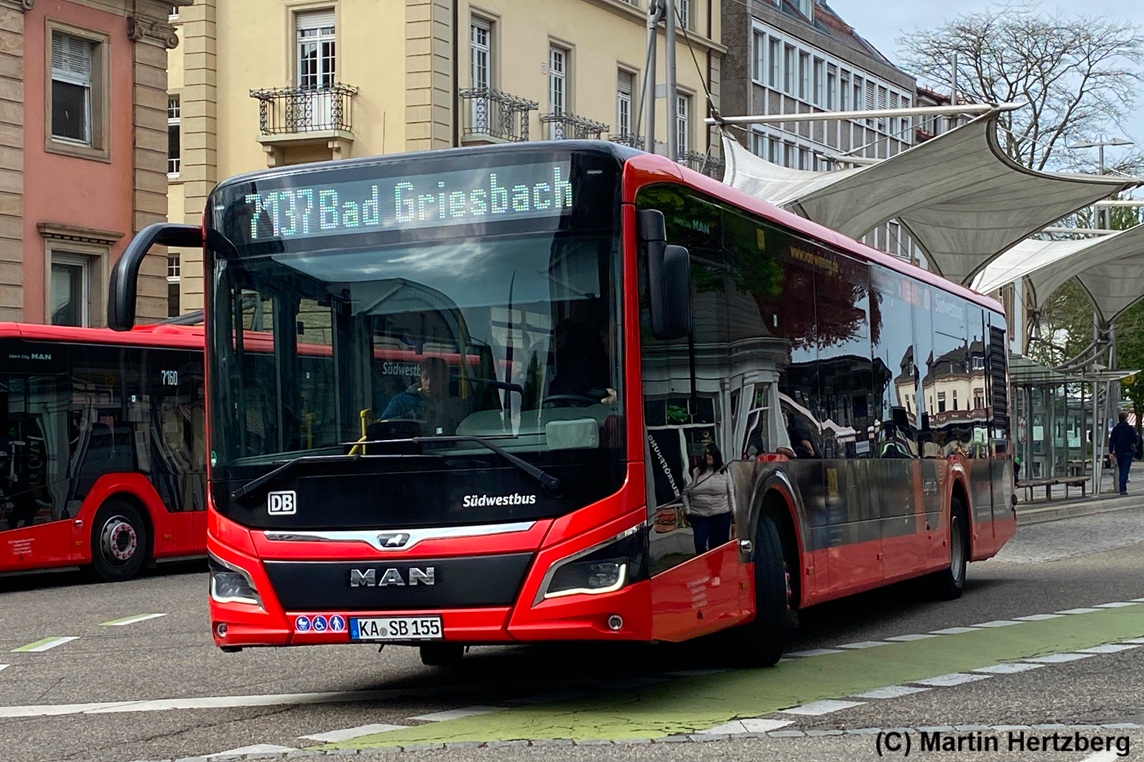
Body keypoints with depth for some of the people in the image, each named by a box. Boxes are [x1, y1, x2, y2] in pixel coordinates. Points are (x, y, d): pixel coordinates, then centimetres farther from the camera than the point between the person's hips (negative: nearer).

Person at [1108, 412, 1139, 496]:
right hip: (1128, 452, -4)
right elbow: (1135, 439, -5)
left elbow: (1111, 441, 1)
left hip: (1118, 452, 4)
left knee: (1121, 470, 14)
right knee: (1125, 470, -7)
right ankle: (1123, 489, -18)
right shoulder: (1130, 428, -7)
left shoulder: (1115, 429, 4)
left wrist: (1111, 451, 1)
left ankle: (1123, 488, 18)